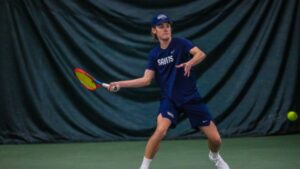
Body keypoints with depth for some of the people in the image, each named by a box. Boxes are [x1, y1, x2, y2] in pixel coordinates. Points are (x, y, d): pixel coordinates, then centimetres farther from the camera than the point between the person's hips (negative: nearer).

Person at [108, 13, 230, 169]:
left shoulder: (180, 43, -8)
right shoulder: (154, 54, 2)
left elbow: (201, 54, -23)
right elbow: (146, 80, 1)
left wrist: (190, 63, -44)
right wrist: (120, 84, -6)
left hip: (191, 97, -1)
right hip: (169, 99, 1)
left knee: (215, 139, 1)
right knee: (160, 130, -29)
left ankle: (215, 156, 38)